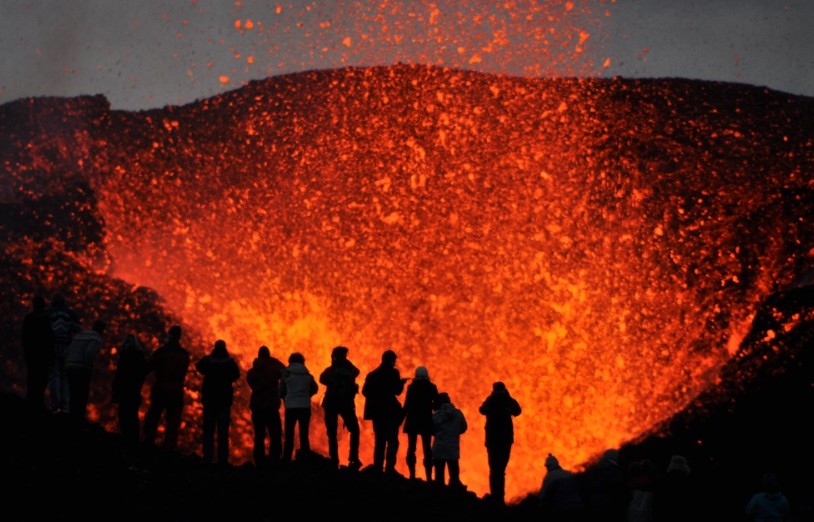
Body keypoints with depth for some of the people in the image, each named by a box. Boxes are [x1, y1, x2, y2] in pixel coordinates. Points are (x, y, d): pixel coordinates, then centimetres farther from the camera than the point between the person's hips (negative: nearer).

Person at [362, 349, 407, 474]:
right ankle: (389, 467, -16)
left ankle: (378, 467, 6)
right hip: (390, 411, -6)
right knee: (392, 440, -5)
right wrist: (401, 382, 7)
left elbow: (365, 391, 7)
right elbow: (397, 391, -11)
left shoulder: (372, 374, 10)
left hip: (377, 411, 6)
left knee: (379, 441, 11)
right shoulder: (393, 373, -7)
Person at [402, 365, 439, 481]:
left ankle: (412, 475, -2)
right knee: (427, 449, 4)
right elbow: (437, 405, -4)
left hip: (412, 420, -1)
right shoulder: (432, 387, -1)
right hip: (426, 421, 1)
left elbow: (407, 405, -7)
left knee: (411, 447, 6)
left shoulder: (411, 387, -3)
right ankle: (428, 476, -4)